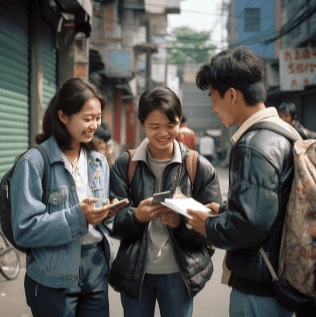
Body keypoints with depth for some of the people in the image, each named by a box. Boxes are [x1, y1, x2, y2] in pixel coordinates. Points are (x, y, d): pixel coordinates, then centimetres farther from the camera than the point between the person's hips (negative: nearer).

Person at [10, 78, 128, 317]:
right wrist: (77, 217, -24)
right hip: (54, 279, -5)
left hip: (97, 270, 6)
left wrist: (107, 213, -7)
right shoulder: (34, 162, -13)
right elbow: (25, 229, -17)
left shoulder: (99, 162, 9)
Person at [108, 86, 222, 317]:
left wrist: (181, 221, -24)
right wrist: (136, 216, -26)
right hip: (134, 273, 1)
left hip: (178, 274, 0)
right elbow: (113, 224, -4)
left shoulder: (200, 168, -3)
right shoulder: (125, 165, -2)